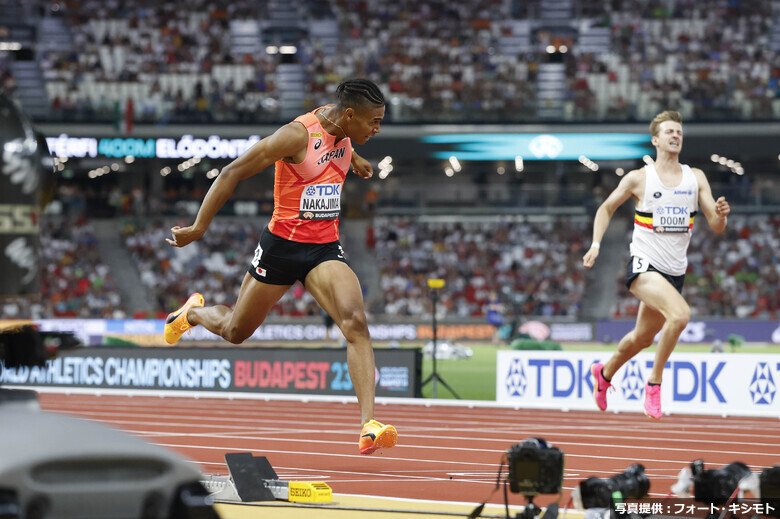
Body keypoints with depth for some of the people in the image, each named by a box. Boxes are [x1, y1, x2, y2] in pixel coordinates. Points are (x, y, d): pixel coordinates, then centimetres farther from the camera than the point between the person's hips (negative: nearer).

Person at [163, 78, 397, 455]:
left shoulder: (341, 129, 2)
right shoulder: (296, 136, -21)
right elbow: (233, 173, -18)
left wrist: (353, 159, 46)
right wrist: (198, 228, -18)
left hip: (325, 249, 5)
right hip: (282, 244, -5)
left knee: (355, 322, -21)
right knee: (235, 332, 14)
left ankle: (368, 426, -29)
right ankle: (193, 313, 51)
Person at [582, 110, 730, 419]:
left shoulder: (696, 178, 5)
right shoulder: (639, 178, -3)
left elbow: (716, 227, 2)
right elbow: (606, 208, 11)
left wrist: (720, 214, -21)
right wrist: (596, 244, -3)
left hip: (675, 272, 5)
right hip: (644, 266, -5)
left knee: (643, 338, 19)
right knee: (680, 314, -30)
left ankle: (605, 372, 48)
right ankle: (654, 382, -16)